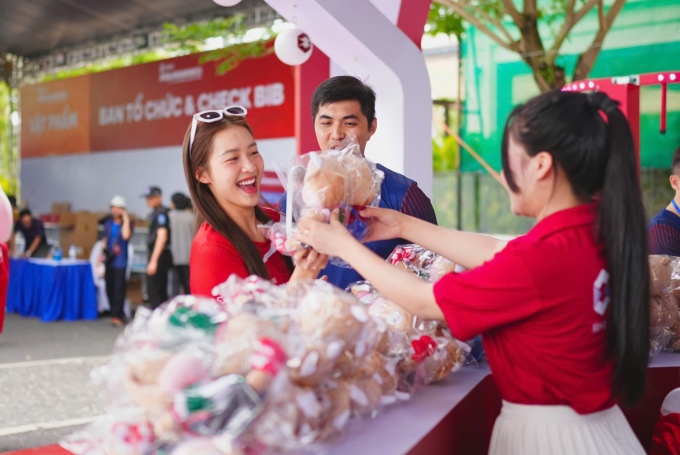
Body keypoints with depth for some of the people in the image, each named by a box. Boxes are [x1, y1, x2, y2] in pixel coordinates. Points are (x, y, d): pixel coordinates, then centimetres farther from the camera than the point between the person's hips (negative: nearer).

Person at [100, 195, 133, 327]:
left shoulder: (127, 223, 0)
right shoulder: (108, 223, 12)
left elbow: (126, 236, -20)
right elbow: (104, 239, 19)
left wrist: (126, 219, -14)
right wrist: (102, 254, 11)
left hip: (120, 260, -5)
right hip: (109, 260, 5)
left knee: (119, 288, -9)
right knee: (110, 288, 6)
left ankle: (116, 315, -6)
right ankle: (119, 314, 16)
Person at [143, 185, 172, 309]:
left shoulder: (161, 213, -13)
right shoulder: (154, 213, 16)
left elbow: (162, 237, -22)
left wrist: (153, 261, -25)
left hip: (159, 256, -10)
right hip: (159, 256, 10)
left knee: (152, 291, -10)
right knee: (161, 291, 13)